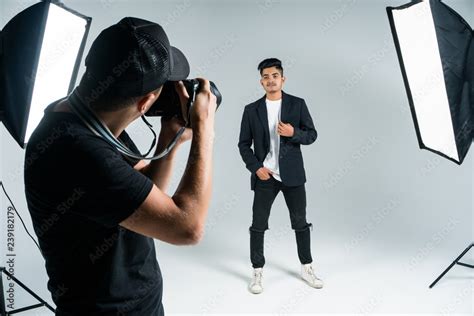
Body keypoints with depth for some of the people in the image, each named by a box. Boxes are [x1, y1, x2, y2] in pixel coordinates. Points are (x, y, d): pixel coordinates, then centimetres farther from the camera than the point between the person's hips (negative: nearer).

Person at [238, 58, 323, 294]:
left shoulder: (297, 104, 1)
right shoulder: (251, 110, 1)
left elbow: (312, 135, 2)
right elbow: (244, 144, 3)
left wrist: (294, 133, -19)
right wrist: (256, 167, -10)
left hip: (292, 175, 1)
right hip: (264, 176, 0)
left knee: (300, 223, 12)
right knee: (258, 225, 5)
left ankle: (306, 268, 30)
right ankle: (257, 272, 21)